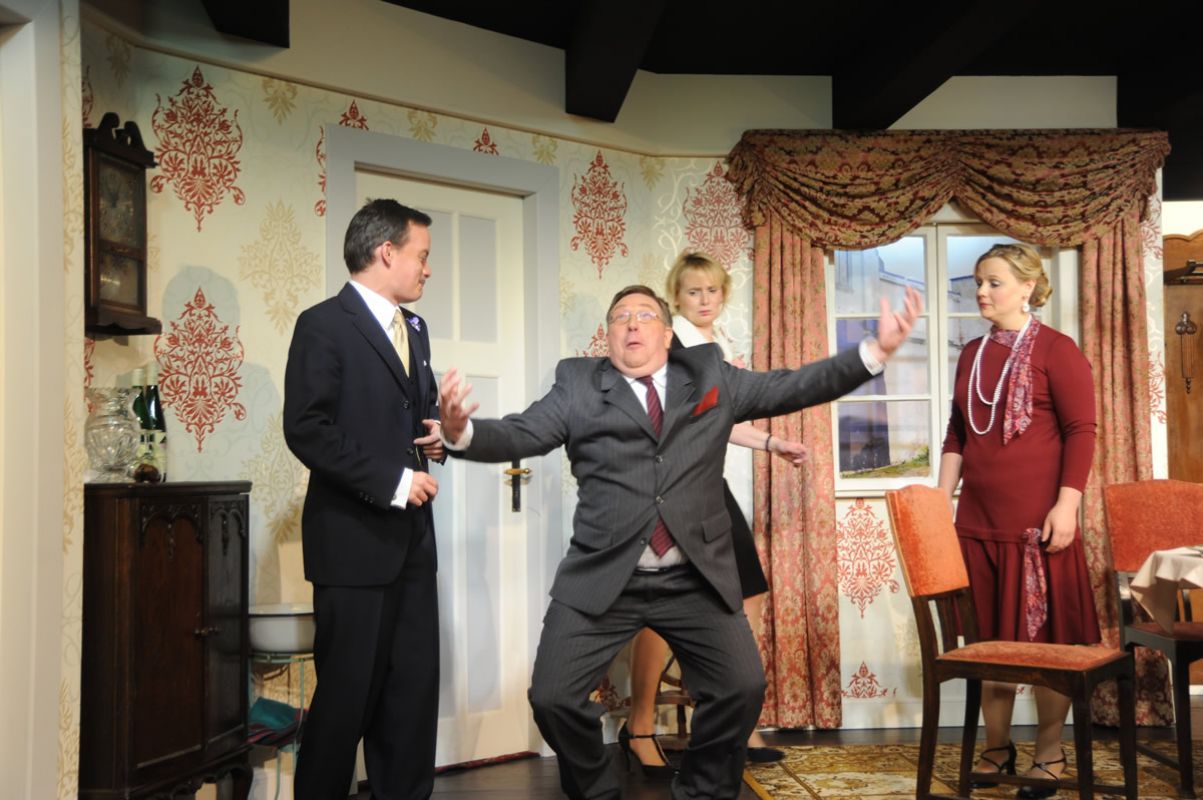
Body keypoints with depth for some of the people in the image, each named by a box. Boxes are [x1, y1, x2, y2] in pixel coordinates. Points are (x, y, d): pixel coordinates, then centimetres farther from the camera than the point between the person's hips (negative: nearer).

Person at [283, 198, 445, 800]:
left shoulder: (414, 328, 17)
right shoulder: (323, 325, -8)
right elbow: (307, 430, -17)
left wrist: (437, 434, 4)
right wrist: (391, 481, -18)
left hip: (411, 537, 7)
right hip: (354, 537, -7)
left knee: (415, 689, 9)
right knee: (348, 693, 2)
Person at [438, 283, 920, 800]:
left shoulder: (711, 375, 11)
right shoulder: (577, 385, 7)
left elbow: (793, 388, 9)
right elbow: (519, 435, -2)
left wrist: (876, 350, -1)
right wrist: (461, 431, -24)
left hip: (697, 579, 1)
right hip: (602, 576, -1)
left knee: (743, 686, -4)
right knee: (553, 697, -5)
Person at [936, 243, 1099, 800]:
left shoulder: (1056, 349, -4)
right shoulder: (972, 354, 13)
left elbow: (1081, 431, -9)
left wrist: (1066, 504, -16)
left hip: (1037, 519, -5)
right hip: (977, 520, 6)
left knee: (1046, 635, 4)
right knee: (989, 637, 10)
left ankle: (1049, 754, 16)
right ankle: (997, 748, 21)